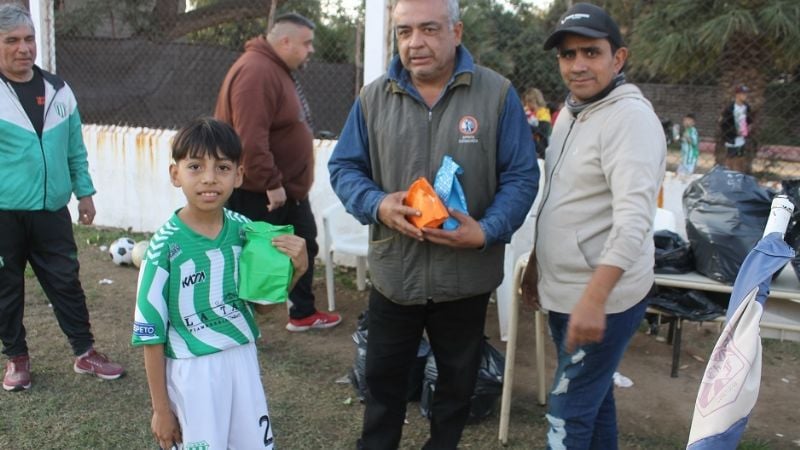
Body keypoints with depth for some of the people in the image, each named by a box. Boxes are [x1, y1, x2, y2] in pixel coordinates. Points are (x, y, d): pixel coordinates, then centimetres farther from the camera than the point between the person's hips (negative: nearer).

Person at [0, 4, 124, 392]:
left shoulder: (58, 90, 5)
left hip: (51, 210, 3)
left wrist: (84, 192, 11)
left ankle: (85, 353, 23)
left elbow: (75, 149, 12)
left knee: (66, 282, 10)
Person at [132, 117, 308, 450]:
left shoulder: (244, 230, -6)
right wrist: (161, 409, -4)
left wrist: (296, 269, -12)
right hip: (193, 373, -4)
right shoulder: (166, 246, -17)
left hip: (244, 363, 4)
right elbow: (151, 335, -9)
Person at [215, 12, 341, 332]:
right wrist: (270, 183, -27)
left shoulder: (278, 70, 13)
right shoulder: (256, 71, -21)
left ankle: (303, 313, 32)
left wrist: (282, 182, 19)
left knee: (303, 245, 18)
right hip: (256, 191, -11)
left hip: (288, 186, 11)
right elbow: (250, 138, -30)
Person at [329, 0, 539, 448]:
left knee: (458, 379, 19)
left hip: (466, 275, -1)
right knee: (383, 376, 18)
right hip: (393, 272, 1)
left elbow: (521, 176, -6)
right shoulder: (373, 98, -1)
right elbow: (344, 167, 4)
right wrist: (377, 205, -17)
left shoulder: (497, 94, -6)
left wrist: (488, 231, -22)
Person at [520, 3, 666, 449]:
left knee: (569, 413, -1)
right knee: (594, 395, 22)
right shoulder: (571, 112, 11)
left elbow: (633, 220, -28)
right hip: (563, 291, 9)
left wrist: (594, 299, -34)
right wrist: (536, 263, 20)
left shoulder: (631, 117, -18)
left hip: (603, 299, -9)